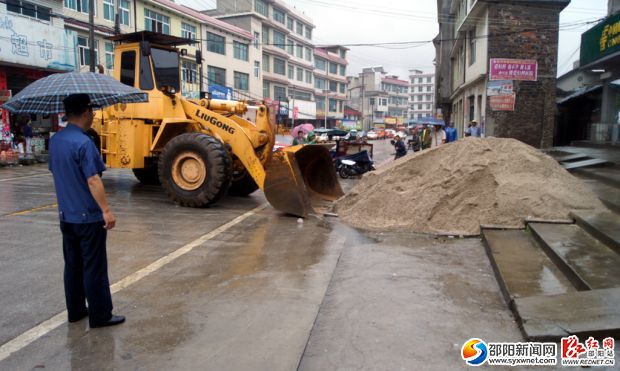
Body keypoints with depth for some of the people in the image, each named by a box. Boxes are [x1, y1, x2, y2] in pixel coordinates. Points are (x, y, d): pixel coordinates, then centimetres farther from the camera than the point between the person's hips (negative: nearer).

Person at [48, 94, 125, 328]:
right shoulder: (83, 142, -20)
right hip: (88, 216, -8)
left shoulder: (55, 140, 7)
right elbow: (92, 180, -23)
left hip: (66, 215, 8)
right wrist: (106, 210, -20)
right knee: (94, 267, 0)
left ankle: (75, 310, 26)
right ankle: (100, 315, 8)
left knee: (72, 265, 16)